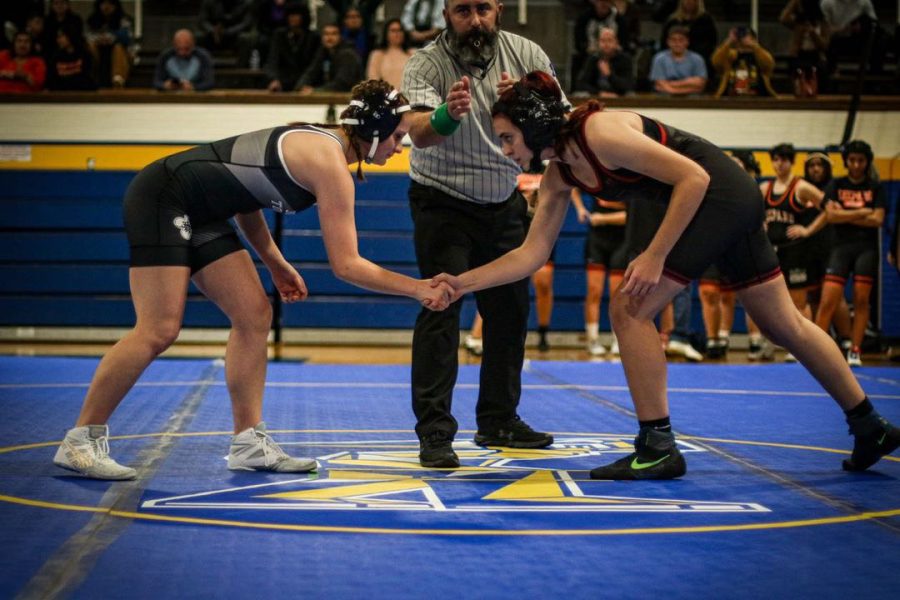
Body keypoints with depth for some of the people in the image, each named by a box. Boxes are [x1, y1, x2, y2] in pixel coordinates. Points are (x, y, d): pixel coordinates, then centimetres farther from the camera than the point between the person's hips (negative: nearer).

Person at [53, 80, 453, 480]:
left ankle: (249, 444, 8)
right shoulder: (330, 166, -18)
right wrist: (418, 289, -12)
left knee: (255, 317, 4)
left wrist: (276, 264, 14)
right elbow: (346, 265, -19)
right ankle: (80, 442, -4)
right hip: (161, 197, -10)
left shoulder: (317, 143, 11)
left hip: (196, 215, 10)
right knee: (159, 331, -14)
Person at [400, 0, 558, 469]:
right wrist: (446, 116, -58)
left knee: (510, 310, 9)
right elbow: (419, 132, -35)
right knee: (441, 308, -14)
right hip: (442, 202, -4)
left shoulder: (526, 55, -9)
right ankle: (434, 433, -14)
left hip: (504, 203, 5)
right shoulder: (426, 64, -19)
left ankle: (499, 421, 23)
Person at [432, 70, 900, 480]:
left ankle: (657, 449, -3)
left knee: (629, 310, -10)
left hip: (718, 192, -9)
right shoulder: (558, 174, 4)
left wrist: (655, 256, -22)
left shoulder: (599, 131, -23)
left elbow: (693, 177, -22)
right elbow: (532, 253, 7)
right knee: (784, 326, 16)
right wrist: (463, 283, -1)